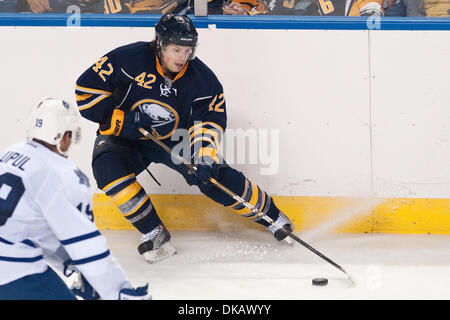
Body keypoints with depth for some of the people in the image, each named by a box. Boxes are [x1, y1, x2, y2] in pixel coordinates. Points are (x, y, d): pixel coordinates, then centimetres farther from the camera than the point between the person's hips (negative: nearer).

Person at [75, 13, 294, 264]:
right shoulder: (129, 59, -21)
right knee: (109, 168, -32)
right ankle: (154, 233, -19)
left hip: (176, 139, 1)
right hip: (125, 138, -1)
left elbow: (209, 121, -15)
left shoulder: (202, 78, -13)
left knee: (216, 177, -15)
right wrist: (118, 120, -22)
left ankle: (268, 213, 11)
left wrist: (205, 156, -33)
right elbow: (87, 88, -16)